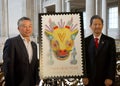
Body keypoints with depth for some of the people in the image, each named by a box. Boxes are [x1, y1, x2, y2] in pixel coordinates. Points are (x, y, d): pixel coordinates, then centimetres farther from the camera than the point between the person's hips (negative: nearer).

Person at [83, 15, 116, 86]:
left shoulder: (110, 41, -1)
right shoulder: (86, 41, 2)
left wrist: (110, 78, -10)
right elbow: (83, 60, 2)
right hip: (90, 79, 1)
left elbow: (113, 61, -4)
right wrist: (84, 76, -5)